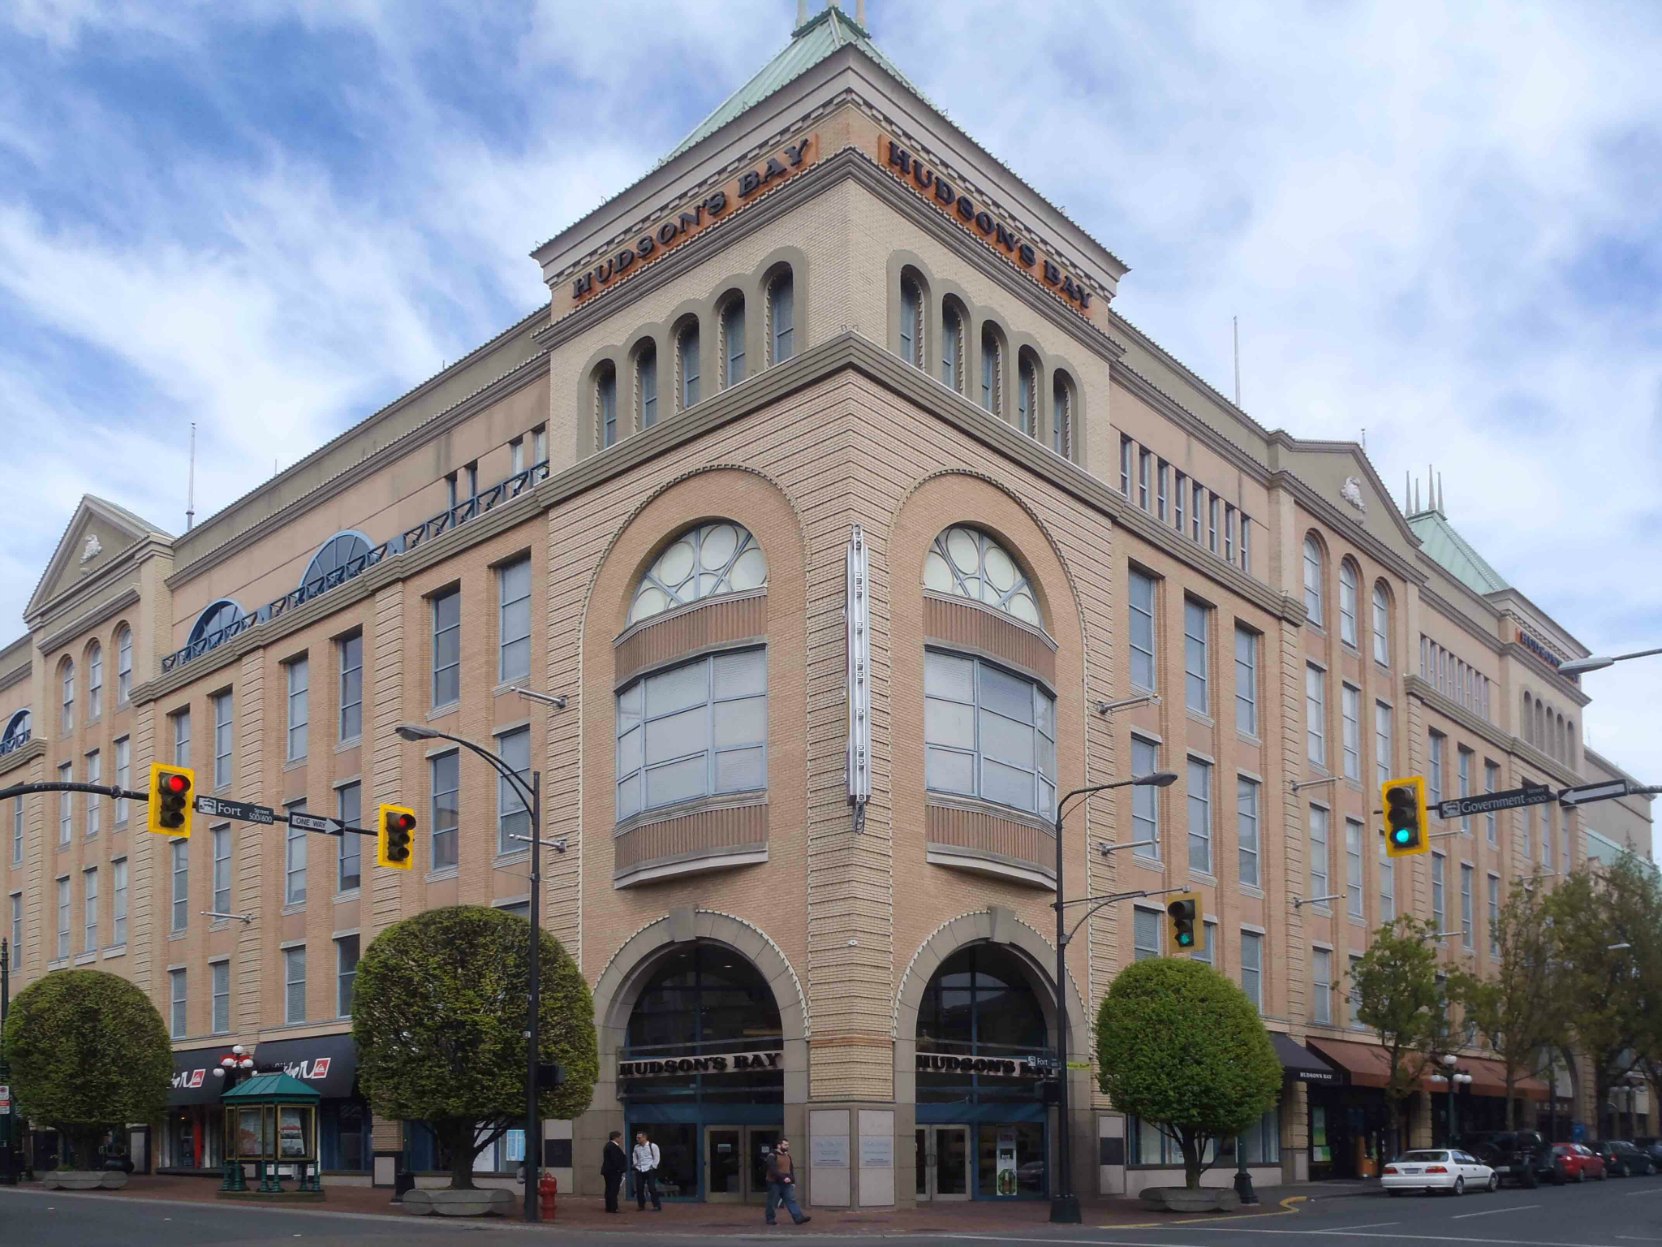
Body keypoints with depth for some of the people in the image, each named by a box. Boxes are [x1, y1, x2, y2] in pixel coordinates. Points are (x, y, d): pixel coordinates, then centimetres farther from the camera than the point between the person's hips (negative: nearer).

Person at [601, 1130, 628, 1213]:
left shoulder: (609, 1145, 15)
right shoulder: (613, 1147, -18)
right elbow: (615, 1160, -23)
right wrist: (620, 1169, -18)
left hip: (608, 1171, 11)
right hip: (614, 1171, -11)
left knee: (610, 1190, 13)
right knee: (613, 1190, -8)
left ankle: (609, 1207, 18)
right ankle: (613, 1208, -7)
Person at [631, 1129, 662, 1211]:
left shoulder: (653, 1146, -8)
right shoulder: (636, 1147, 9)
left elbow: (656, 1158, -6)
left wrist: (653, 1167, -10)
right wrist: (635, 1165, 3)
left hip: (649, 1170, -5)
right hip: (639, 1170, 5)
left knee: (652, 1188, -8)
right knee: (639, 1189, 5)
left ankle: (657, 1206, 0)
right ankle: (641, 1206, 17)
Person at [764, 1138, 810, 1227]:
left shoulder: (787, 1156, 14)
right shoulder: (772, 1156, -11)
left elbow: (791, 1169, 20)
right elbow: (773, 1170, -22)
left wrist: (793, 1181, 13)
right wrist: (783, 1178, -27)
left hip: (786, 1183, 7)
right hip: (774, 1183, -7)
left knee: (791, 1200, -2)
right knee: (772, 1203, 2)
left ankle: (798, 1218, -8)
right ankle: (770, 1219, 14)